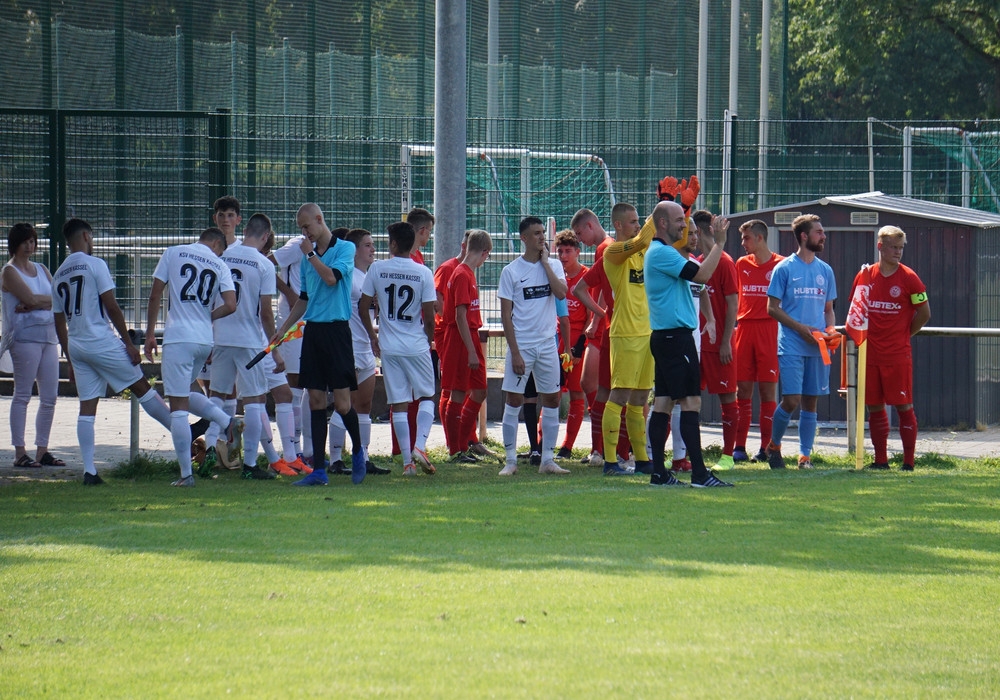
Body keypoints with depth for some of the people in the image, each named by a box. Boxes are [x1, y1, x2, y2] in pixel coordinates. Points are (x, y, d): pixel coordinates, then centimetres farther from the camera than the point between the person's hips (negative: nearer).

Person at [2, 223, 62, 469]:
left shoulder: (41, 269, 18)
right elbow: (30, 298, -14)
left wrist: (33, 305, -8)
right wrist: (50, 299, 0)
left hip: (49, 336, 7)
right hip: (24, 336, -7)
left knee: (49, 398, 4)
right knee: (22, 395, -7)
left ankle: (42, 451, 9)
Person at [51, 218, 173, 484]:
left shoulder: (59, 275, 13)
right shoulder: (95, 265, -7)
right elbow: (111, 307, -12)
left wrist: (70, 360, 23)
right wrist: (129, 343, -8)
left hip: (76, 346, 6)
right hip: (101, 341, -6)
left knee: (87, 407, 4)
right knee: (142, 388, 3)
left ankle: (89, 471, -1)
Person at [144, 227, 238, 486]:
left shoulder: (173, 253, 4)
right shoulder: (219, 265, 8)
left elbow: (155, 295, 1)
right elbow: (230, 306, -4)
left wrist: (150, 334, 7)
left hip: (178, 336, -4)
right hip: (206, 340, 4)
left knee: (178, 406, -3)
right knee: (185, 395, 27)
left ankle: (186, 474, -4)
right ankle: (225, 420, 9)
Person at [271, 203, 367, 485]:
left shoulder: (345, 248, -3)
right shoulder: (307, 257, 16)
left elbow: (332, 278, -19)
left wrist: (311, 253, -8)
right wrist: (282, 329, 17)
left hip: (336, 330, -6)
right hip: (312, 331, 6)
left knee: (342, 403, -7)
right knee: (316, 401, 3)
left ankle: (358, 451, 19)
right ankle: (319, 470, 3)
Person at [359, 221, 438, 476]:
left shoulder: (377, 269, -3)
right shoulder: (423, 273, -7)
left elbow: (363, 307, 2)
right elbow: (429, 316, -7)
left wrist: (372, 336, 17)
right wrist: (429, 340, 11)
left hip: (389, 347, 1)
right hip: (417, 346, -1)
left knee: (398, 404, 5)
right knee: (426, 397, 14)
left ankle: (407, 461, 3)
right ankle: (420, 446, -7)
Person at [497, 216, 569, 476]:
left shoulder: (553, 266, 6)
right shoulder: (511, 271, -4)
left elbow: (561, 293, -14)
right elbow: (506, 316, -6)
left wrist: (545, 261, -9)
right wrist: (515, 353, -12)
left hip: (548, 345, 3)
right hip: (521, 345, -3)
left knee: (552, 400, 5)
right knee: (514, 400, -3)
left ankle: (548, 460, 12)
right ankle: (510, 461, 3)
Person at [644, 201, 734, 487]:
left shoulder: (659, 252, 19)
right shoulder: (662, 253, -14)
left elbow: (698, 274, 22)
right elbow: (702, 274, -21)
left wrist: (711, 243, 18)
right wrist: (719, 243, -13)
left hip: (664, 337, 11)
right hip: (676, 336, -11)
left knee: (663, 402, 9)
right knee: (691, 401, -12)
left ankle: (658, 472, 9)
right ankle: (699, 473, -15)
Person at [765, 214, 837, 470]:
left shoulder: (825, 271, 13)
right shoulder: (785, 268, -2)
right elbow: (773, 308, -3)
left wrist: (830, 331, -1)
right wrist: (801, 328, -13)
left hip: (818, 347, 5)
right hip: (792, 346, -5)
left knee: (810, 401, 4)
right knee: (791, 400, -11)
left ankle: (805, 455, 11)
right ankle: (774, 446, 10)